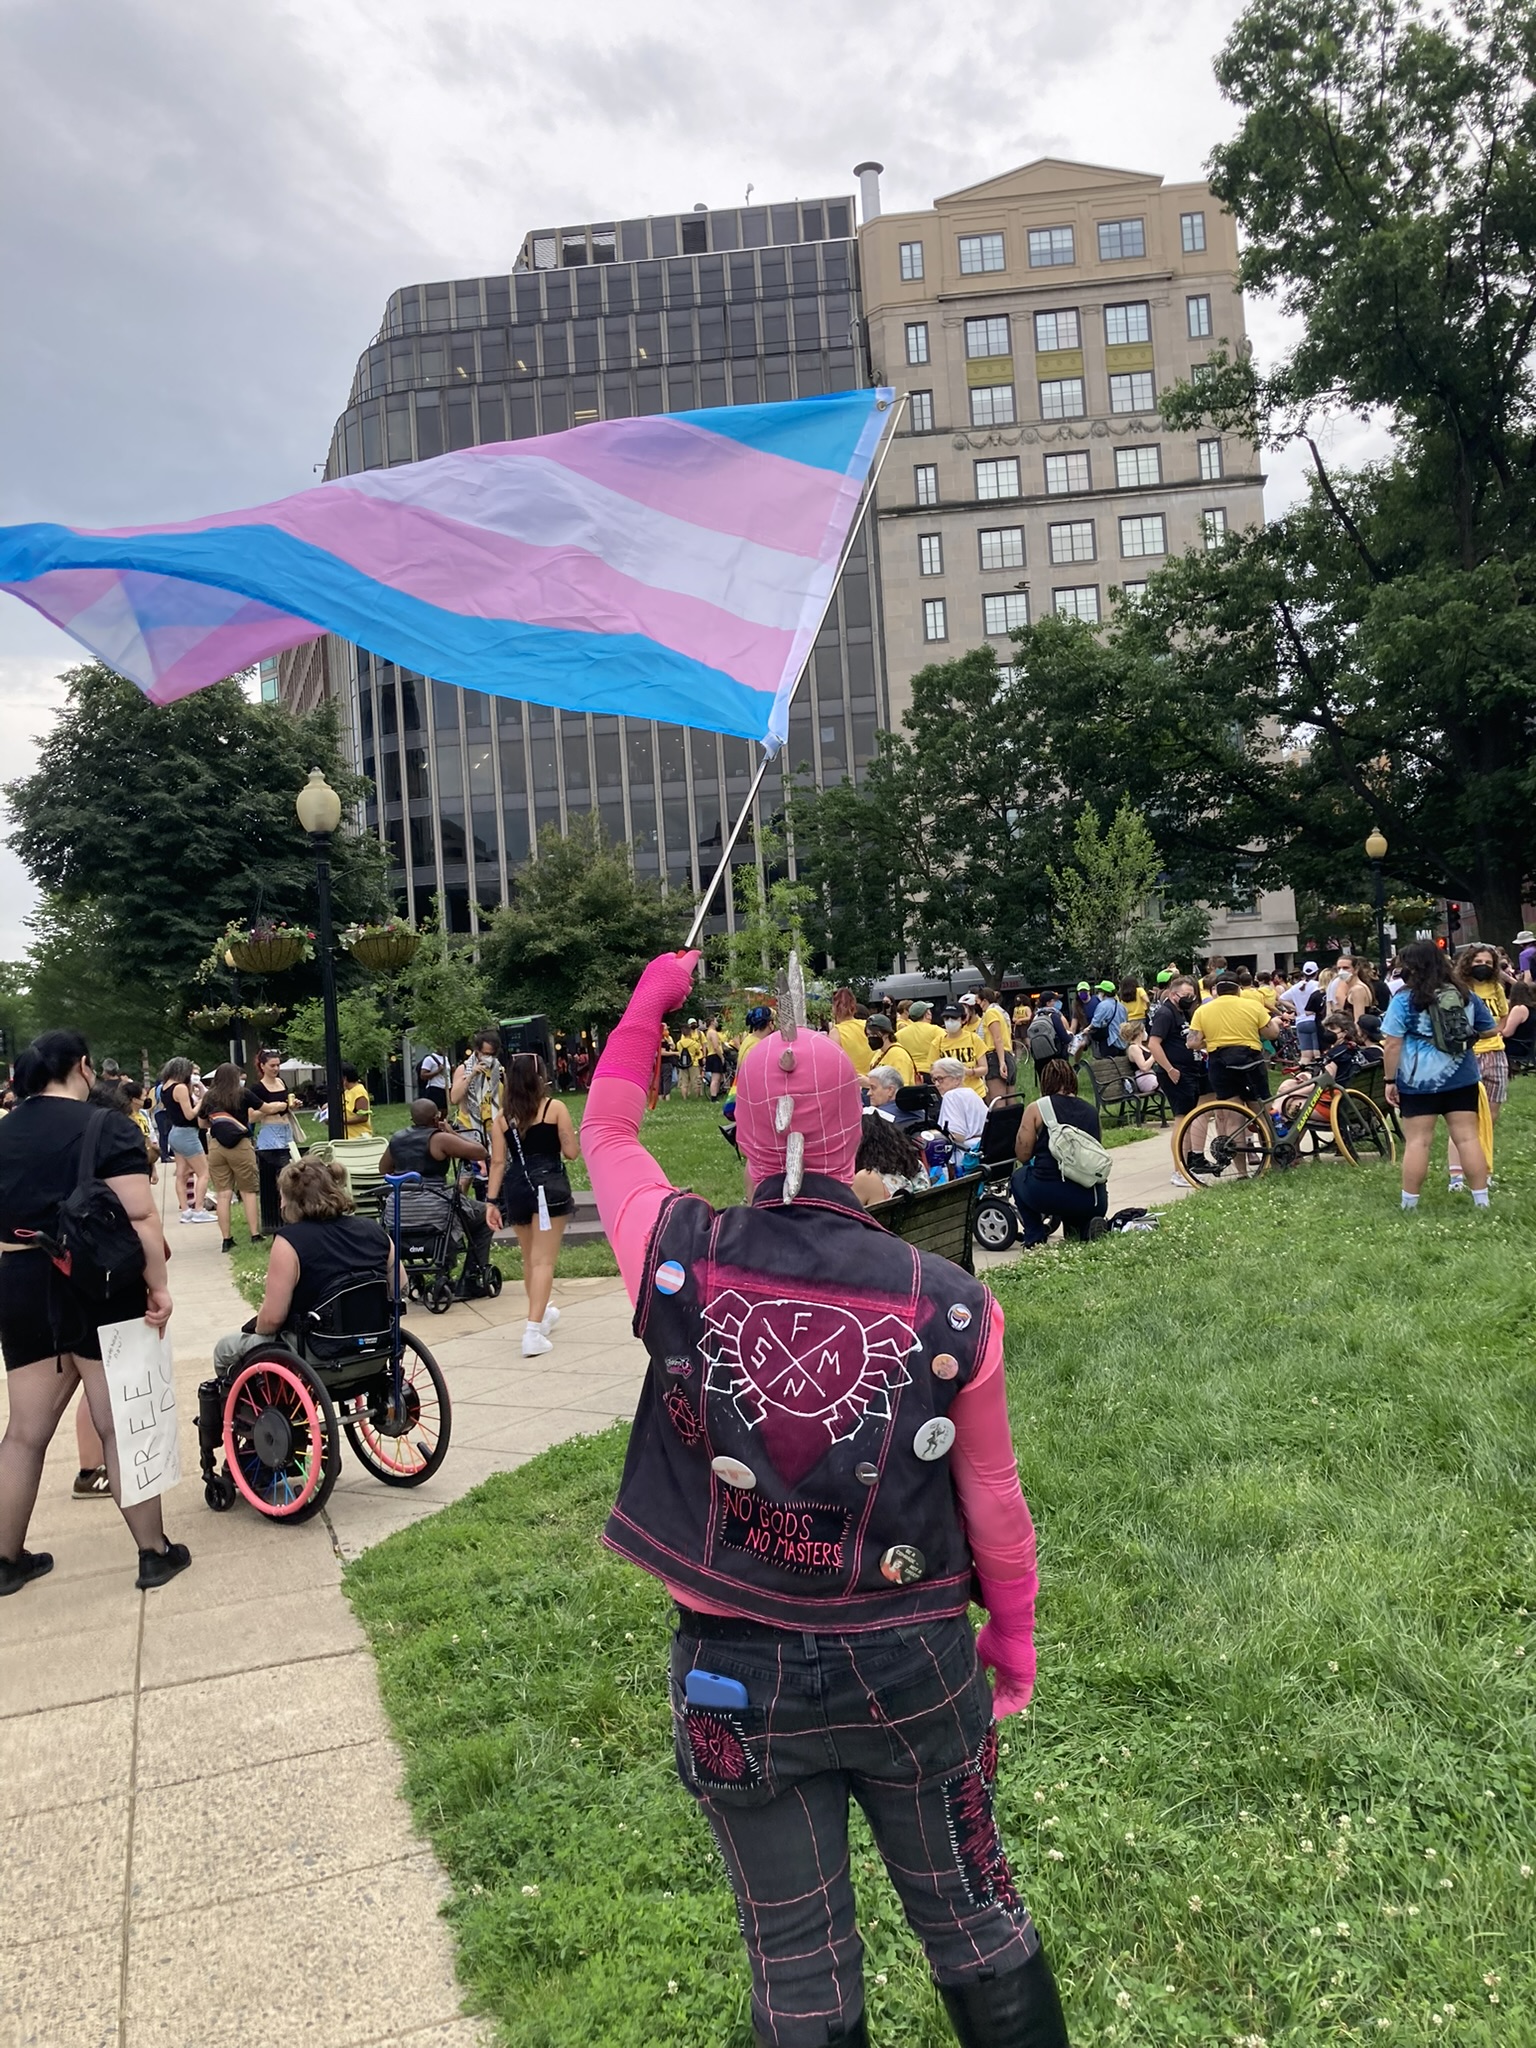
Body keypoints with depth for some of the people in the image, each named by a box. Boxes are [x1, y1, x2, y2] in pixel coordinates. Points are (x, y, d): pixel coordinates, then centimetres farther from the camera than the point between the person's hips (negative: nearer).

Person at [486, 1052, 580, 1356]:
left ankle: (541, 1313, 40)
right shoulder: (555, 1108, -2)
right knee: (543, 1260, -6)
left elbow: (498, 1161, 4)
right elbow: (571, 1152, -3)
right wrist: (572, 1134, 17)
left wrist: (493, 1201, 7)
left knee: (529, 1259, 21)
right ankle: (533, 1331, -16)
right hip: (549, 1185, -4)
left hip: (516, 1188, 4)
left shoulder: (504, 1116, 7)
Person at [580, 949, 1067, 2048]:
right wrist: (1015, 1629, 15)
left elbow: (607, 1132, 5)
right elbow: (993, 1498, -3)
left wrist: (651, 998, 19)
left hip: (739, 1677, 0)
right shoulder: (951, 1304, -16)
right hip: (913, 1666, 0)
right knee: (972, 1920, 25)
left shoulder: (682, 1261, -16)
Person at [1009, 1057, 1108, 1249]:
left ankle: (1034, 1237, 18)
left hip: (1048, 1195, -3)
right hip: (1092, 1201, 3)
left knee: (1019, 1176, 29)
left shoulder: (1035, 1108, 3)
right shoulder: (1092, 1111, 14)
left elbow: (1022, 1155, 4)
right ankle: (1084, 1228, 7)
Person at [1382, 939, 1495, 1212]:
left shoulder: (1404, 999, -8)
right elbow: (1489, 1030, 17)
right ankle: (1482, 1200, 7)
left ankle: (1409, 1203, 2)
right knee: (1468, 1137, 6)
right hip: (1462, 1077, 4)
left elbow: (1391, 1044, -11)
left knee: (1417, 1140, 0)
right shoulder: (1466, 995, 6)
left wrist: (1390, 1080, -5)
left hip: (1419, 1080, -4)